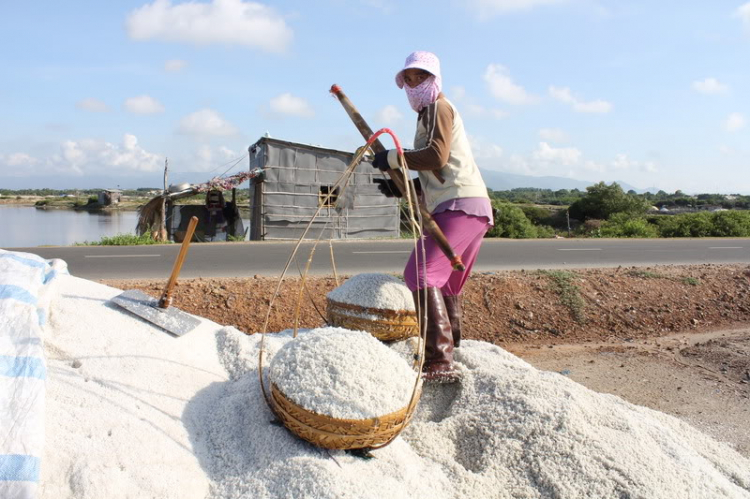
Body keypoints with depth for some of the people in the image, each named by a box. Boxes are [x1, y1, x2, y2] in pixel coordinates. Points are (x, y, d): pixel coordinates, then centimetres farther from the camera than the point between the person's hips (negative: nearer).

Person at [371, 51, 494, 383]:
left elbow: (436, 156, -16)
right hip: (472, 207, 11)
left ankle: (439, 363, -25)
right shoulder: (429, 114, 30)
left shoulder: (438, 107, 2)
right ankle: (450, 354, 23)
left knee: (421, 275, -21)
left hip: (460, 205, -11)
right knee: (446, 284, 15)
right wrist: (402, 187, 14)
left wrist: (393, 158, -8)